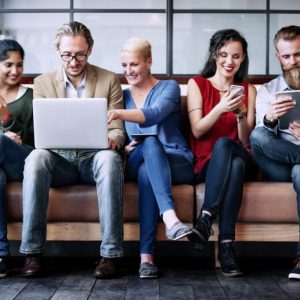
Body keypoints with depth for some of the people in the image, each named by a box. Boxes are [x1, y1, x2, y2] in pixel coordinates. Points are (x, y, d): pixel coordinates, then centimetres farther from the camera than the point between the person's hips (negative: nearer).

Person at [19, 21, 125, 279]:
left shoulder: (110, 80, 10)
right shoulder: (43, 83, 13)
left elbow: (118, 129, 6)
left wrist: (112, 139, -19)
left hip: (95, 157, -1)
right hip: (59, 159, 1)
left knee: (110, 158, -36)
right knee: (36, 157, -33)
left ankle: (110, 253, -33)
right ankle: (32, 252, -29)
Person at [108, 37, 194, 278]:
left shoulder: (169, 87, 4)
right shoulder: (123, 95, 18)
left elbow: (155, 114, -20)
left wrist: (119, 114, -38)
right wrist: (124, 148, -8)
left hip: (178, 163, -2)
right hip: (134, 165, 2)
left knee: (146, 172, -38)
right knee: (150, 143, -36)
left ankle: (146, 255, -44)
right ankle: (170, 216, -54)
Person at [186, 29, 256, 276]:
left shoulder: (248, 90, 14)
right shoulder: (197, 84, 9)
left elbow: (246, 141, 8)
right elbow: (197, 131, -3)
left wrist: (241, 115, -12)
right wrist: (220, 108, -19)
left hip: (239, 160, 1)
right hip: (206, 163, -1)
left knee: (224, 144, -35)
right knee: (223, 144, -37)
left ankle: (206, 219, -40)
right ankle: (226, 243, -42)